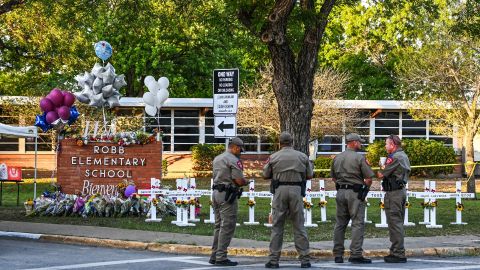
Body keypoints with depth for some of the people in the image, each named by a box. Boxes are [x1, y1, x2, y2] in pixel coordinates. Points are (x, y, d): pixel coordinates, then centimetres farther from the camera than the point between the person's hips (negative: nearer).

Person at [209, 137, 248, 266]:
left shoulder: (217, 158, 16)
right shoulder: (233, 160, -12)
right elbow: (240, 181, -17)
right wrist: (246, 182, 5)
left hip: (216, 193, 9)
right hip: (227, 195, -9)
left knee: (218, 225, 14)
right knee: (227, 227, -5)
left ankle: (214, 256, 16)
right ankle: (221, 258, -7)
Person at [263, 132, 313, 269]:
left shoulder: (273, 157, 2)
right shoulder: (302, 156, 5)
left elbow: (265, 175, 7)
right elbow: (310, 175, 8)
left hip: (280, 190, -1)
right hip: (296, 190, 1)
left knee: (277, 226, 4)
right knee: (299, 226, 6)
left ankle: (273, 260, 2)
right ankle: (305, 259, 4)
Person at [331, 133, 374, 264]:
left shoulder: (337, 158, 9)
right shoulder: (359, 158, -9)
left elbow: (333, 177, 17)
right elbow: (369, 179, -9)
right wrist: (365, 187, 9)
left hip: (340, 192, 6)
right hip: (355, 193, -6)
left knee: (340, 223, 10)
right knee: (358, 223, -4)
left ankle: (338, 254, 12)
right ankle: (355, 254, -9)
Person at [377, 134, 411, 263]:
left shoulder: (394, 157, -16)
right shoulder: (404, 156, 16)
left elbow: (381, 175, -14)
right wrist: (383, 168, 10)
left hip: (393, 192, -10)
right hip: (401, 191, 10)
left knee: (394, 223, -7)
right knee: (398, 223, 14)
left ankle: (398, 254, -7)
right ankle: (398, 252, 20)